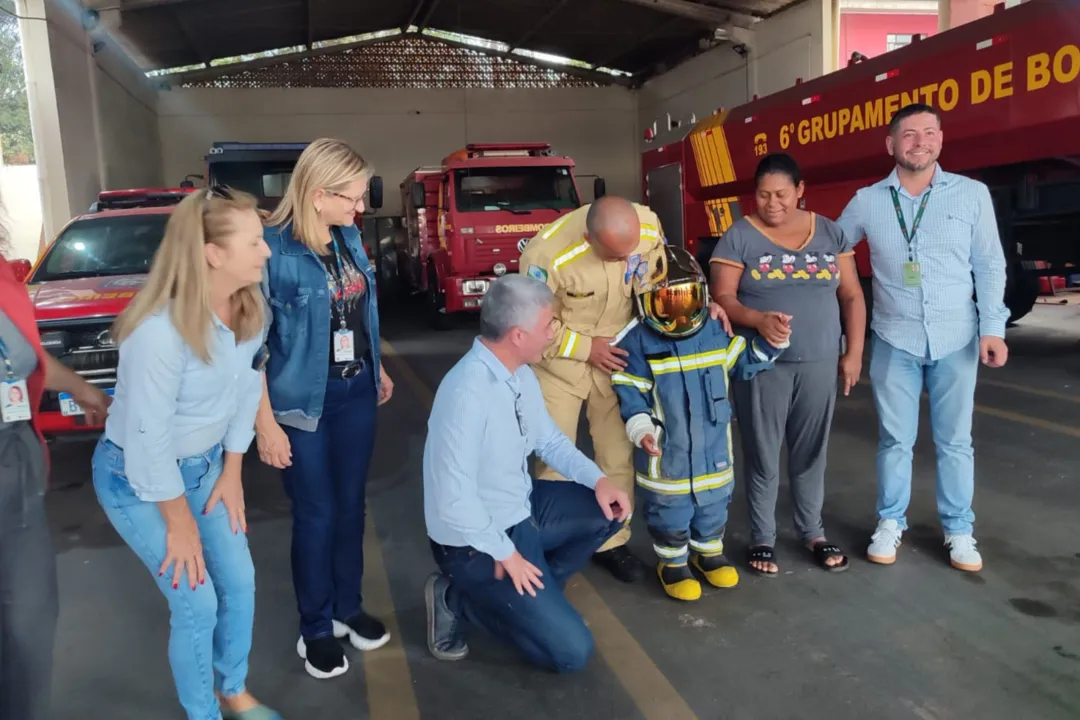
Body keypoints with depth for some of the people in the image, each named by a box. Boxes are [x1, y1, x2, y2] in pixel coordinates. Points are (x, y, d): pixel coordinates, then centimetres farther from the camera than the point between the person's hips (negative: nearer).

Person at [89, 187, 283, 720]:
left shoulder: (246, 308, -11)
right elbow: (148, 439, -26)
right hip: (137, 478, -6)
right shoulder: (160, 331, -33)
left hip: (206, 463, 7)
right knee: (197, 602, 0)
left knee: (240, 582, 11)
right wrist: (180, 523, -15)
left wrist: (232, 472, 3)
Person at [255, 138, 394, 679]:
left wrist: (376, 370, 20)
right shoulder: (273, 250, -19)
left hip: (356, 393, 6)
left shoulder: (349, 237, 1)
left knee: (351, 504, 16)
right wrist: (265, 424, -16)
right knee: (316, 514, 6)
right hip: (303, 402, -6)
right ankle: (316, 629, 27)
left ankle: (348, 607, 36)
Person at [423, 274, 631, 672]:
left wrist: (599, 479, -3)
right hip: (475, 540, -9)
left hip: (522, 508, 9)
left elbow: (548, 439, 11)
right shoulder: (468, 393, -32)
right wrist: (505, 553, -20)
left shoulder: (520, 373, -3)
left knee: (610, 510, 10)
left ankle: (535, 591, 14)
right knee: (571, 651, -7)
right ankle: (458, 598, 5)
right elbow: (454, 500, -31)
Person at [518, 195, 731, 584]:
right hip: (559, 362, -3)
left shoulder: (649, 225, -19)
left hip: (616, 354, 4)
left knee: (619, 453, 9)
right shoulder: (547, 255, -32)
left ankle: (611, 541, 27)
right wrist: (587, 348, -19)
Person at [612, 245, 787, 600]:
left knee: (713, 507, 22)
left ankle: (709, 553, 45)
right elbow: (629, 392, -13)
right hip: (666, 453, -4)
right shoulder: (639, 343, -14)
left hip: (713, 448, 4)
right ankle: (672, 563, 32)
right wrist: (641, 427, -24)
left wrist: (769, 343, -4)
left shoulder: (716, 332, -2)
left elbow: (743, 364, 10)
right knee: (670, 514, 11)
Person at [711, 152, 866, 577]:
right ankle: (762, 539, 19)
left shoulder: (830, 233, 7)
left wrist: (854, 352, 3)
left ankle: (813, 532, 29)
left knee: (811, 454, 12)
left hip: (819, 364, 3)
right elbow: (722, 298, -9)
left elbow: (851, 296, 10)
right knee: (763, 456, 5)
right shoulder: (739, 237, -3)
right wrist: (758, 319, -27)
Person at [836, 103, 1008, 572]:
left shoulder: (972, 194, 0)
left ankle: (959, 529, 24)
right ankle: (890, 522, 24)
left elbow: (990, 265, 2)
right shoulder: (866, 202, 0)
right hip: (894, 341, 0)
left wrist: (992, 328, -5)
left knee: (955, 440, 9)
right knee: (895, 439, 9)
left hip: (956, 340, 0)